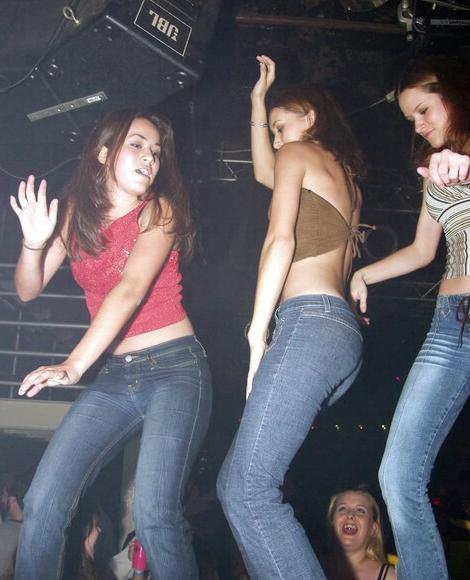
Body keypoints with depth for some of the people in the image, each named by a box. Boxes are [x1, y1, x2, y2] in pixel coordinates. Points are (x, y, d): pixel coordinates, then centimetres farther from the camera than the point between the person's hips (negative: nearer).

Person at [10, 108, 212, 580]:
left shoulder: (159, 210, -6)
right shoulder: (77, 212, 8)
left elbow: (131, 289, -20)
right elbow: (28, 290, 7)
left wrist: (73, 365, -31)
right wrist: (33, 243, -15)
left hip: (174, 368, -4)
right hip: (112, 377, 4)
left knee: (153, 513, -20)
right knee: (42, 505, -9)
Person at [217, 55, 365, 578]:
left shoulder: (298, 153, 8)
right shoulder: (347, 181, 32)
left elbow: (280, 238, -6)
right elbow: (266, 173, 46)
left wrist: (257, 333, -10)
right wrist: (258, 101, 52)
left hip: (309, 323, -10)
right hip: (346, 336, 10)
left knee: (246, 489, -19)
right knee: (239, 482, 9)